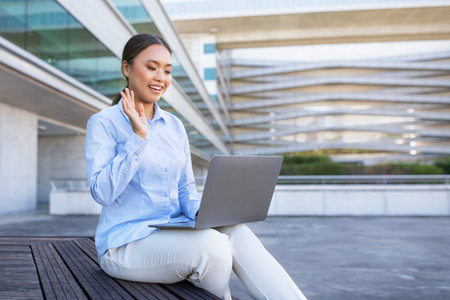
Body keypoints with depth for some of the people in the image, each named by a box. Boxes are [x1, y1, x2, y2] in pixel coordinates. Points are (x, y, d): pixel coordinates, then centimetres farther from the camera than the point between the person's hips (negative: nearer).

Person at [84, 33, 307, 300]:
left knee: (236, 231, -25)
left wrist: (202, 210, -9)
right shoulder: (103, 123, -4)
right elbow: (103, 192, -15)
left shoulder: (175, 126, 12)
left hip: (174, 234, 5)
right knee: (211, 245, -31)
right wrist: (138, 137, -18)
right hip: (126, 245, -5)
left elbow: (186, 189, 13)